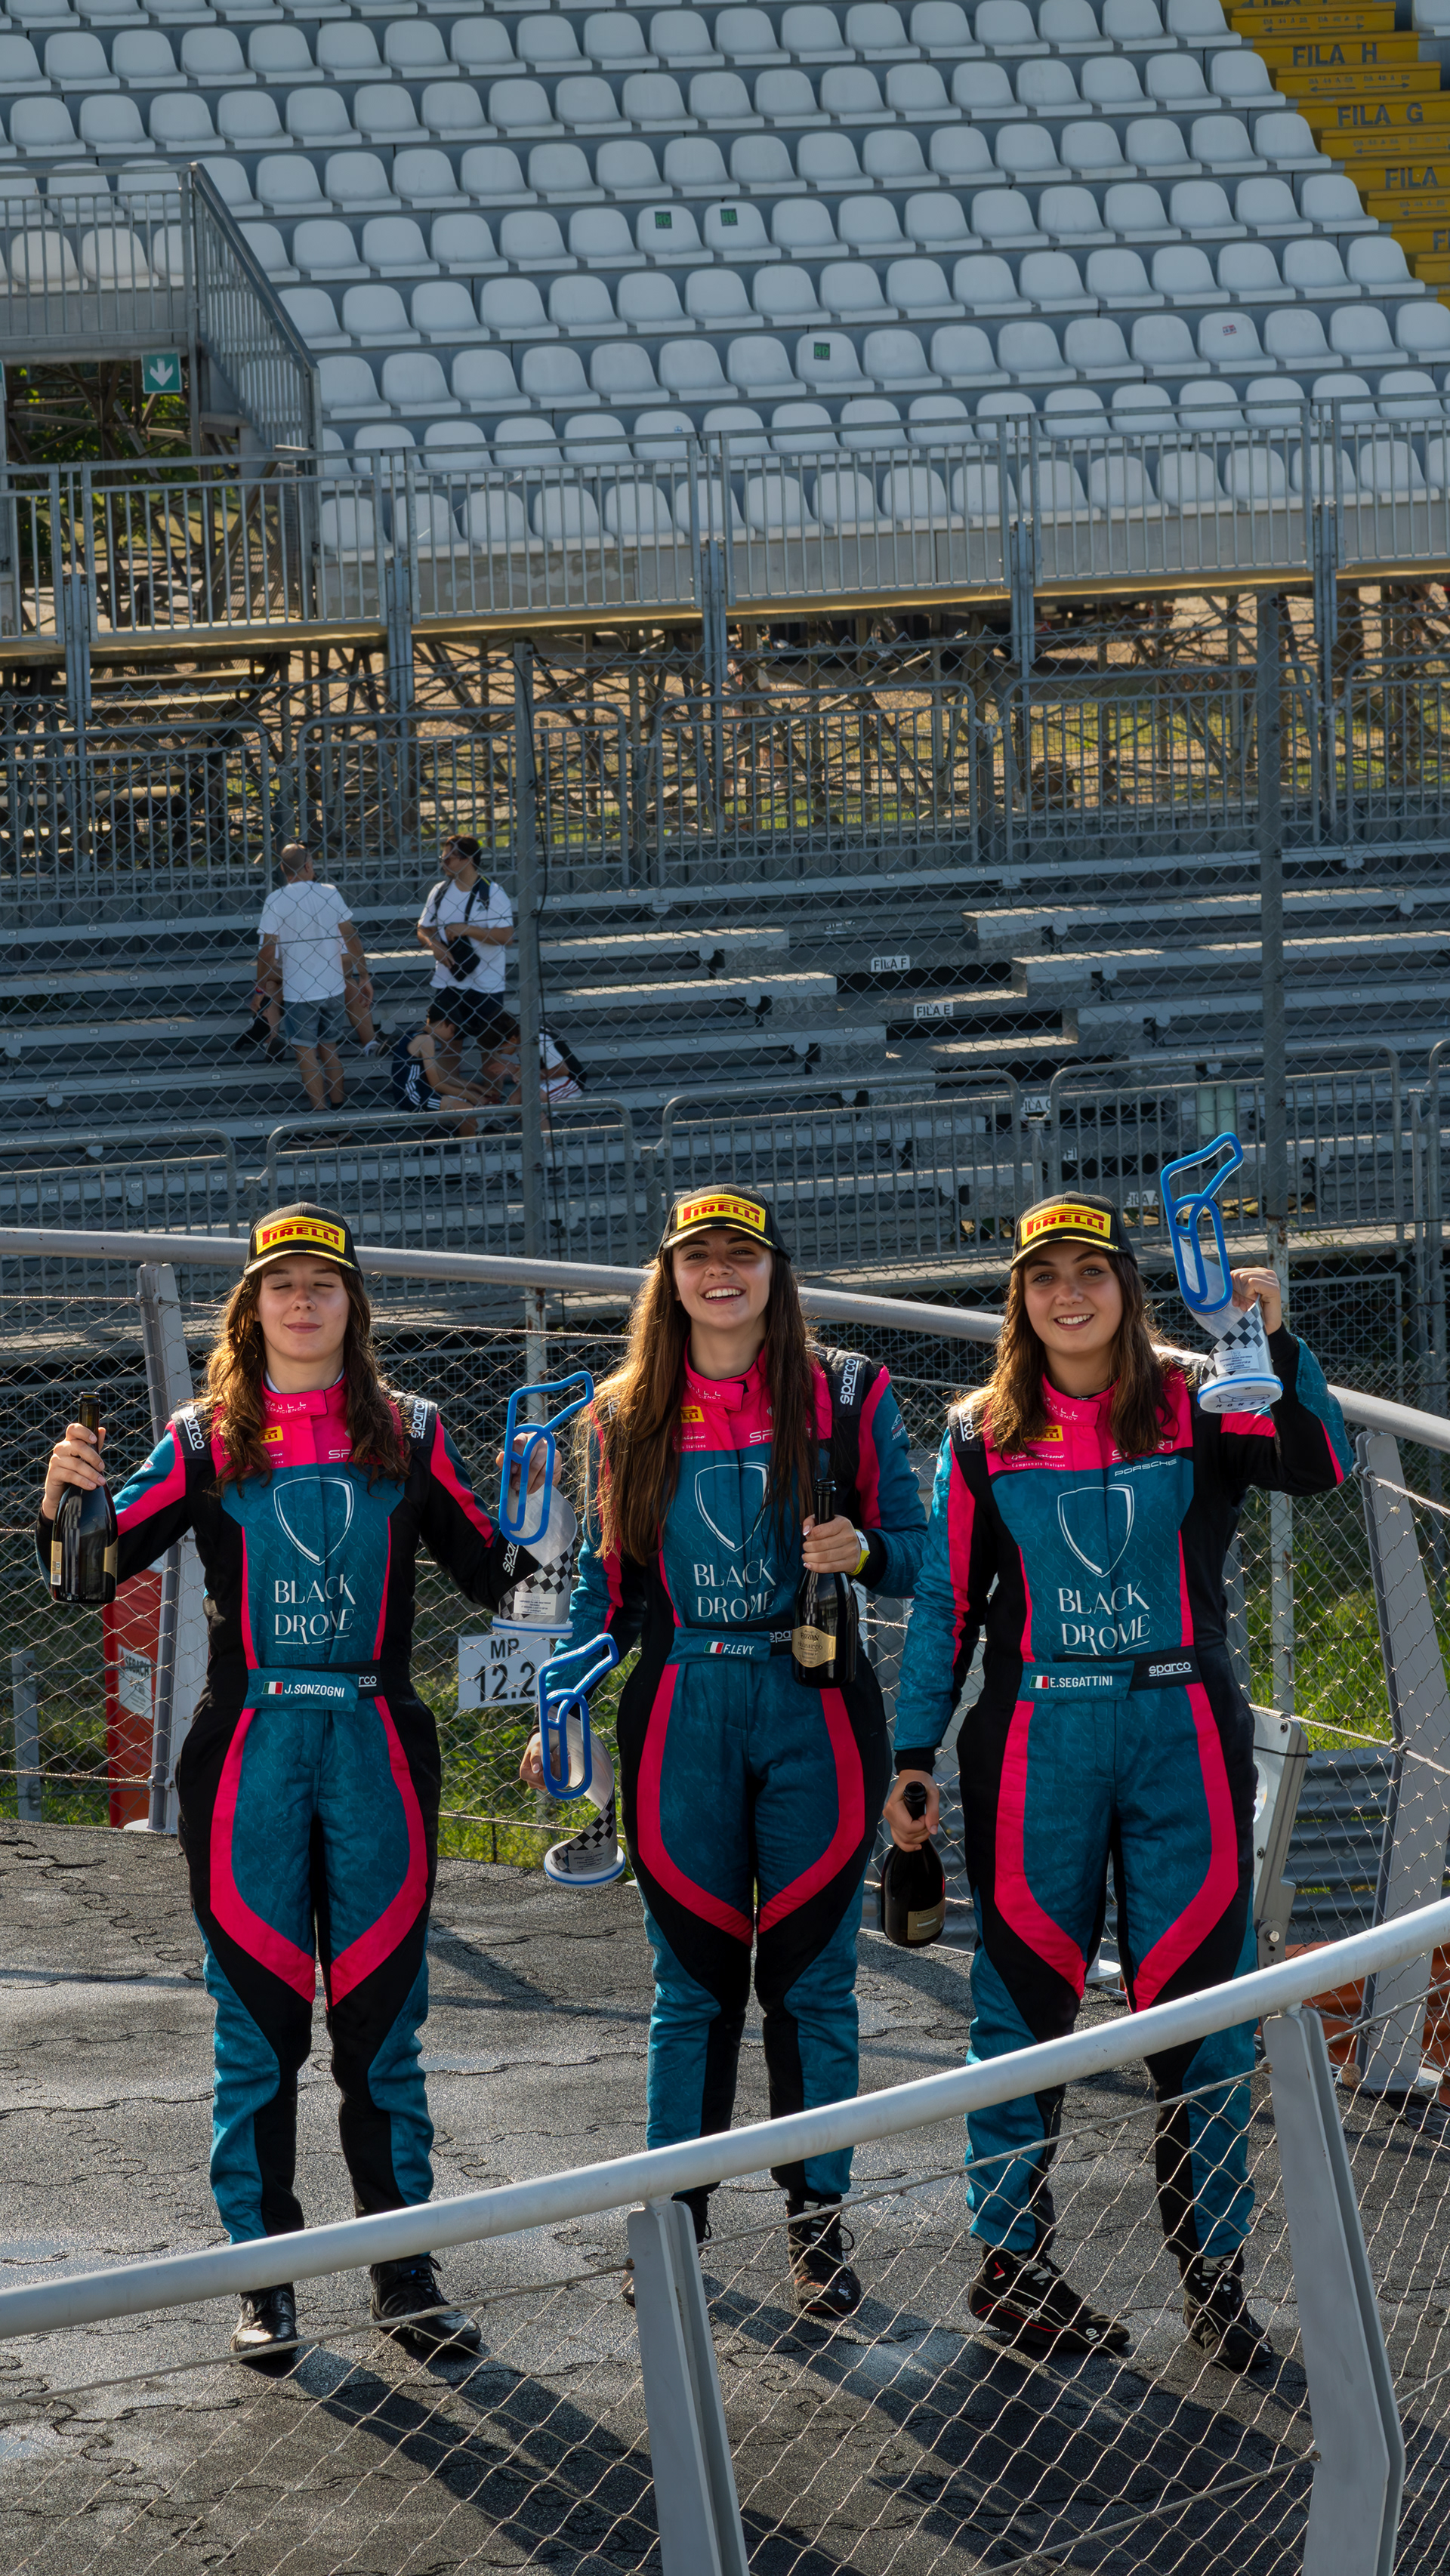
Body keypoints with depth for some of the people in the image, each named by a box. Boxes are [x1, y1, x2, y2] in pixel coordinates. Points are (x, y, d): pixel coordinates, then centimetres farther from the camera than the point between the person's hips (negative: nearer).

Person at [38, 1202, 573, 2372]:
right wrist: (67, 1500, -16)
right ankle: (266, 2281, 10)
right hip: (251, 1751, 0)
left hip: (376, 1749, 1)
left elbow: (489, 1571, 9)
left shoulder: (409, 1433, 7)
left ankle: (406, 2275, 12)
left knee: (383, 2021, 4)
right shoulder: (204, 1441, 5)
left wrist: (551, 1524, -9)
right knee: (256, 2024, 2)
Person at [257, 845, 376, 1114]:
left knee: (307, 1053, 4)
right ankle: (338, 1108, 23)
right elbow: (351, 938, 1)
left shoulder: (275, 900, -10)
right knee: (330, 1047, 17)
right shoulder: (330, 894, -3)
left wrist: (260, 987, 1)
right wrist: (365, 976, 10)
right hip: (333, 988, 3)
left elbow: (268, 950, -11)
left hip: (297, 991, -3)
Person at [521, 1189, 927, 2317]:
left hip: (815, 1712, -1)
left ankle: (818, 2223, 10)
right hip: (681, 1715, 1)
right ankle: (674, 2221, 12)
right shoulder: (625, 1418, 9)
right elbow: (607, 1581, 14)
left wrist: (859, 1552, -17)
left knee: (812, 1976, 2)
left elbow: (915, 1546, 5)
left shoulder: (847, 1396, 3)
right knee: (693, 1983, 4)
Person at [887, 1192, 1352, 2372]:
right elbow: (947, 1599, 10)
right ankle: (1012, 2261, 13)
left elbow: (1320, 1467, -16)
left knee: (1199, 2000, 0)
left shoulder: (1198, 1411, 1)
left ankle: (1214, 2272, 7)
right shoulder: (984, 1435, 7)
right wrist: (914, 1755, 5)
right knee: (1024, 2002, 3)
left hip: (1182, 1738, -1)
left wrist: (1280, 1344, -28)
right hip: (1037, 1741, 1)